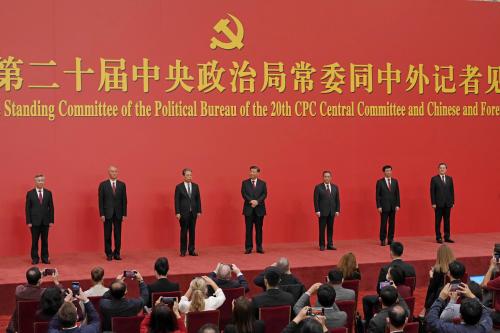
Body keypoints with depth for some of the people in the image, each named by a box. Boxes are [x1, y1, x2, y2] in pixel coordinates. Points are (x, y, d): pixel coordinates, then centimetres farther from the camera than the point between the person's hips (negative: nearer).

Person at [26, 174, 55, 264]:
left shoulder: (48, 193, 6)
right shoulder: (30, 193, 1)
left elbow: (51, 207, 6)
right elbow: (28, 208, -1)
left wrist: (51, 220, -1)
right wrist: (28, 221, -7)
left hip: (45, 221, 2)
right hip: (34, 221, -2)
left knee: (45, 241, 6)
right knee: (34, 241, 3)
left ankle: (45, 258, 13)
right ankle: (35, 258, 11)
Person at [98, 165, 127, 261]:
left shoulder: (122, 185, 6)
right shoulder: (103, 185, 1)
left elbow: (124, 200, 5)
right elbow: (101, 200, -1)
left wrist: (124, 214, 0)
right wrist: (102, 214, -7)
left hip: (118, 214, 1)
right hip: (107, 214, -1)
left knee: (118, 234, 3)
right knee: (107, 234, 3)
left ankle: (117, 253, 11)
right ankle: (109, 254, 12)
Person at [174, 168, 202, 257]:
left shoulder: (195, 186, 8)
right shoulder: (179, 187, -2)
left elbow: (198, 199, 9)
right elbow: (176, 200, -4)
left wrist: (199, 211, 3)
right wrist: (177, 213, -11)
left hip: (193, 213, 3)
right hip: (183, 213, -3)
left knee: (192, 232, 5)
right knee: (184, 232, 1)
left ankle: (191, 250, 12)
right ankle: (183, 251, 8)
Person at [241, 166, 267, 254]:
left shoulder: (263, 183, 9)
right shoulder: (245, 183, 7)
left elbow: (264, 194, -1)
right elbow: (244, 194, -3)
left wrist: (257, 201, -16)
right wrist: (251, 201, -18)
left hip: (259, 208, 1)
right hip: (248, 208, -1)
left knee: (259, 229, 4)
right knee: (248, 229, -1)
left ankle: (259, 247, 9)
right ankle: (248, 247, 2)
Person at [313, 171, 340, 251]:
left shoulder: (335, 187, 9)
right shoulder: (318, 187, -2)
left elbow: (337, 200, 9)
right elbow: (316, 200, -5)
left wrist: (337, 210, 2)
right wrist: (317, 211, -12)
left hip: (332, 212, 3)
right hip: (322, 212, -3)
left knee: (330, 229, 6)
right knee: (322, 229, 1)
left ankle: (330, 245, 11)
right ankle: (322, 245, 7)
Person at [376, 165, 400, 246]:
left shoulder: (395, 181, 8)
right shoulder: (380, 182, -1)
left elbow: (397, 194, 8)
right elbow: (377, 195, -3)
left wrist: (398, 205, 0)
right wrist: (379, 206, -9)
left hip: (393, 206, 3)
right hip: (384, 206, -3)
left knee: (392, 223, 4)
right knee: (383, 223, -3)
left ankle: (390, 239, 11)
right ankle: (382, 240, 4)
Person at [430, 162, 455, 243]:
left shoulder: (449, 179, 10)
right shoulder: (434, 179, -1)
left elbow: (452, 191, 10)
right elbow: (432, 192, -4)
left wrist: (453, 202, 5)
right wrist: (433, 203, -10)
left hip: (448, 203, 3)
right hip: (438, 204, -3)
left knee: (447, 221, 6)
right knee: (438, 221, 1)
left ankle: (447, 237, 12)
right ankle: (438, 237, 6)